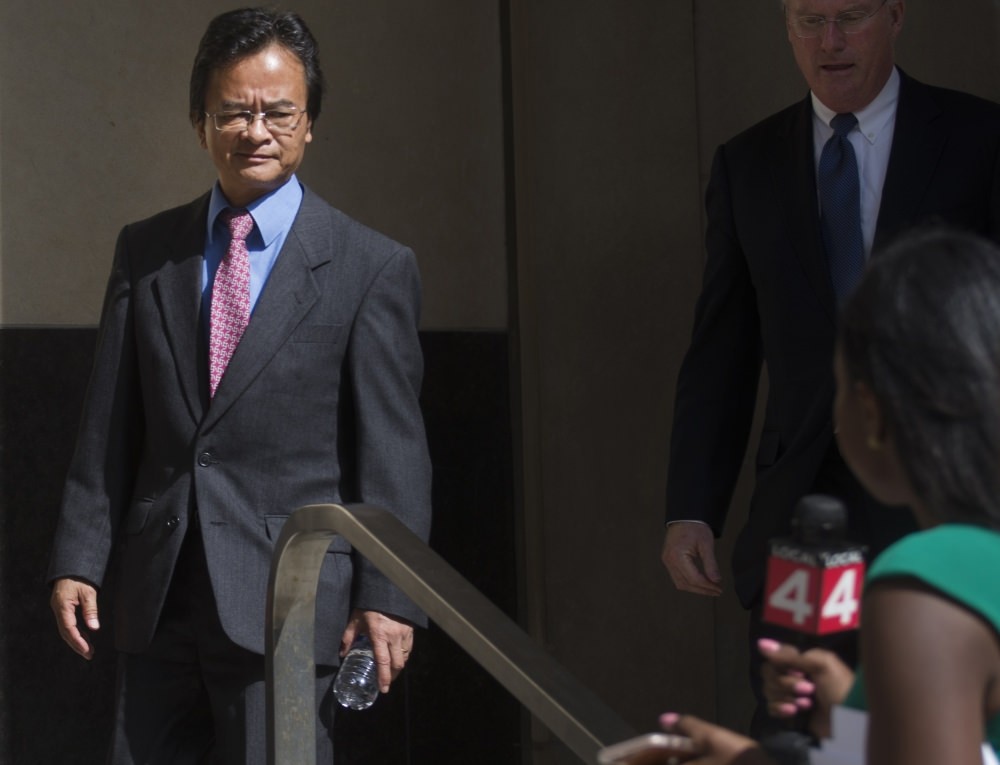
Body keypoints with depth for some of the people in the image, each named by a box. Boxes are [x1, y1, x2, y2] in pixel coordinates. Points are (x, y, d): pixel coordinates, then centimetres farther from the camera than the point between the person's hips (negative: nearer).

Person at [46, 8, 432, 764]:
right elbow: (109, 426, 11)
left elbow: (392, 449, -3)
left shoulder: (373, 268, -1)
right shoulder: (145, 252, 11)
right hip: (160, 596, 4)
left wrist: (388, 596, -10)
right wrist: (79, 560, 4)